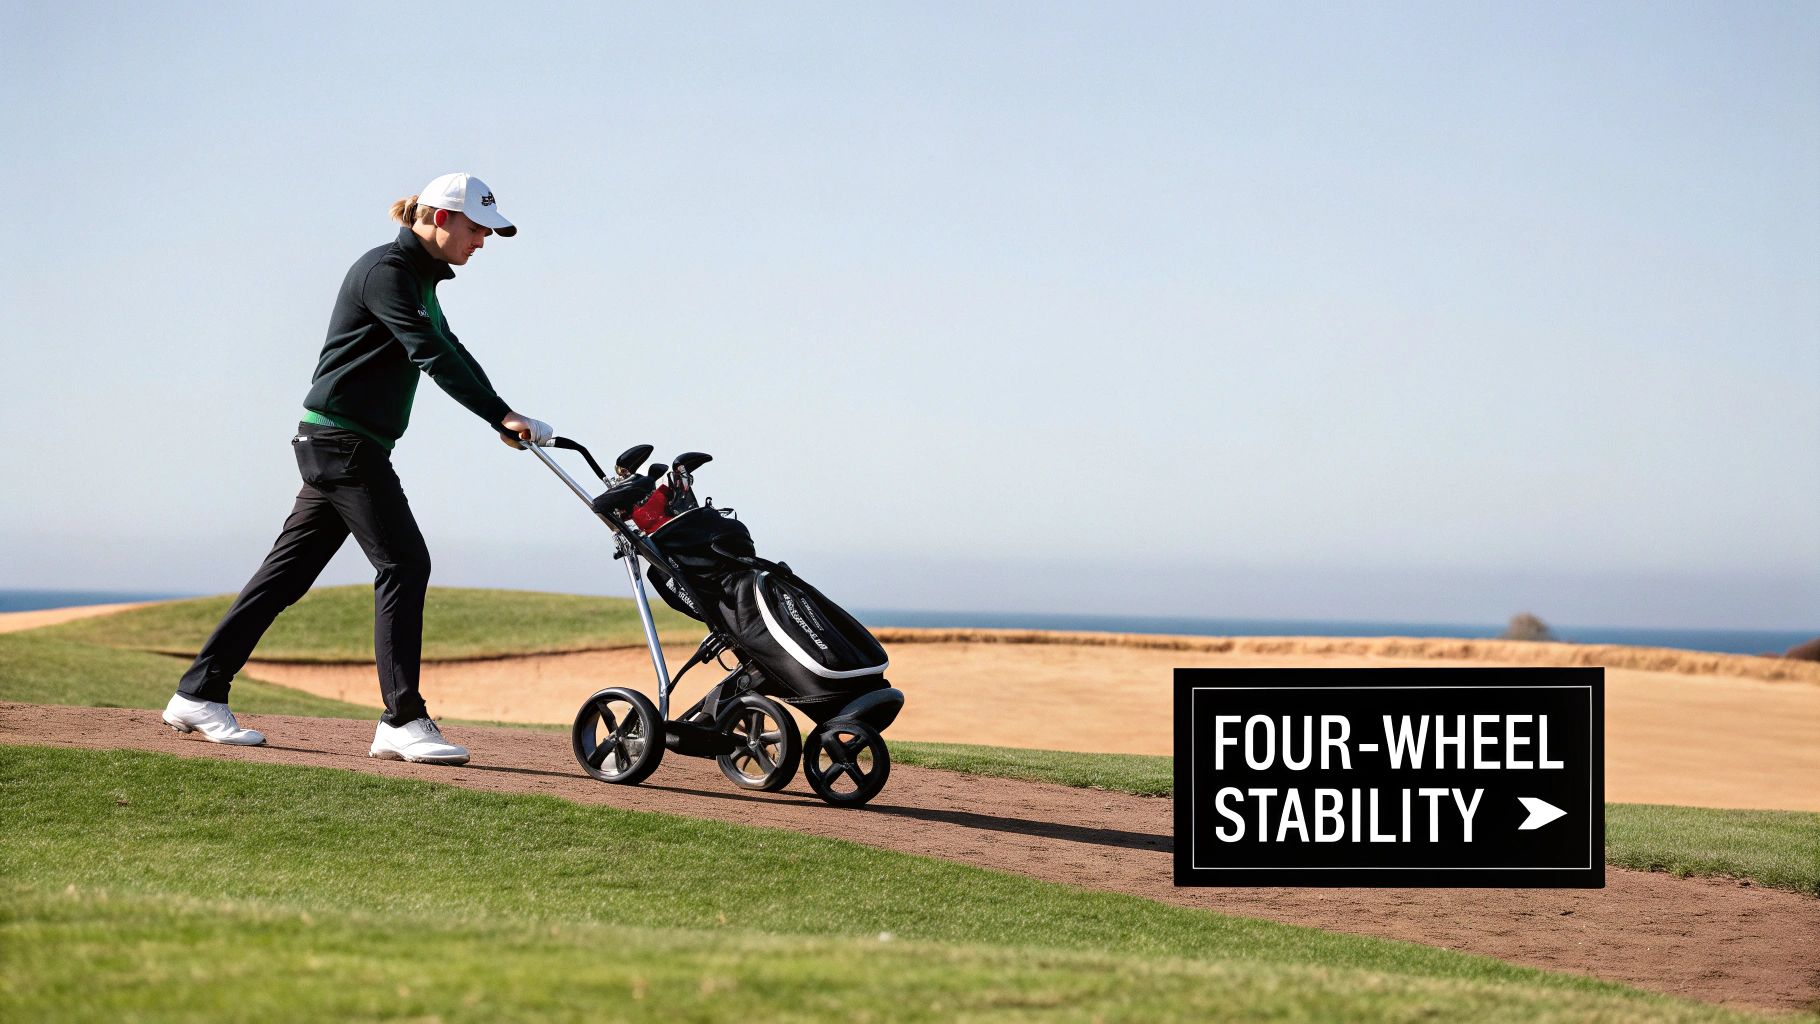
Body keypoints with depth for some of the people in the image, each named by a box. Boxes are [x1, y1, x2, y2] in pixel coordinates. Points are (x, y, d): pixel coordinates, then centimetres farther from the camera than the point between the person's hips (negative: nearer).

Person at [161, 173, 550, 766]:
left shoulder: (419, 278, 18)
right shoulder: (386, 271, -14)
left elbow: (449, 354, 20)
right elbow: (430, 356, -23)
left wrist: (504, 419, 8)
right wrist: (501, 416, -26)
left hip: (341, 448, 10)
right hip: (342, 443, -10)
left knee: (289, 571, 9)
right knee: (403, 562, -12)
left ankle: (198, 695, 13)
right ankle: (402, 721, -12)